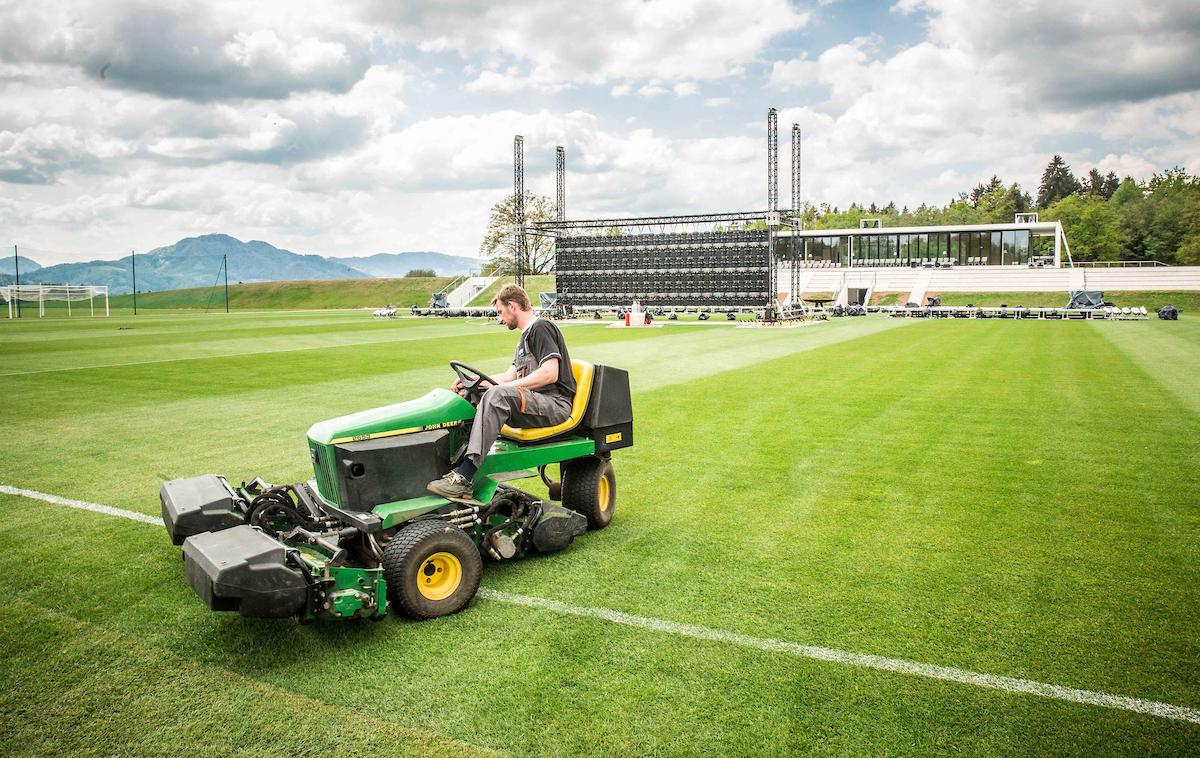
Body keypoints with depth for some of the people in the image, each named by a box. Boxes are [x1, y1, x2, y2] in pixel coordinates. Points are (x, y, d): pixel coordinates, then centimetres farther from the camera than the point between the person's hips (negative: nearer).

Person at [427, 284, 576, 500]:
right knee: (469, 397, 3)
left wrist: (507, 387, -18)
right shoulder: (525, 337, 26)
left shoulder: (541, 328, -6)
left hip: (555, 404, -10)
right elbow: (510, 376, 21)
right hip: (531, 403, 10)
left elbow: (550, 374, -19)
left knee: (497, 395, -34)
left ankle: (464, 477, -41)